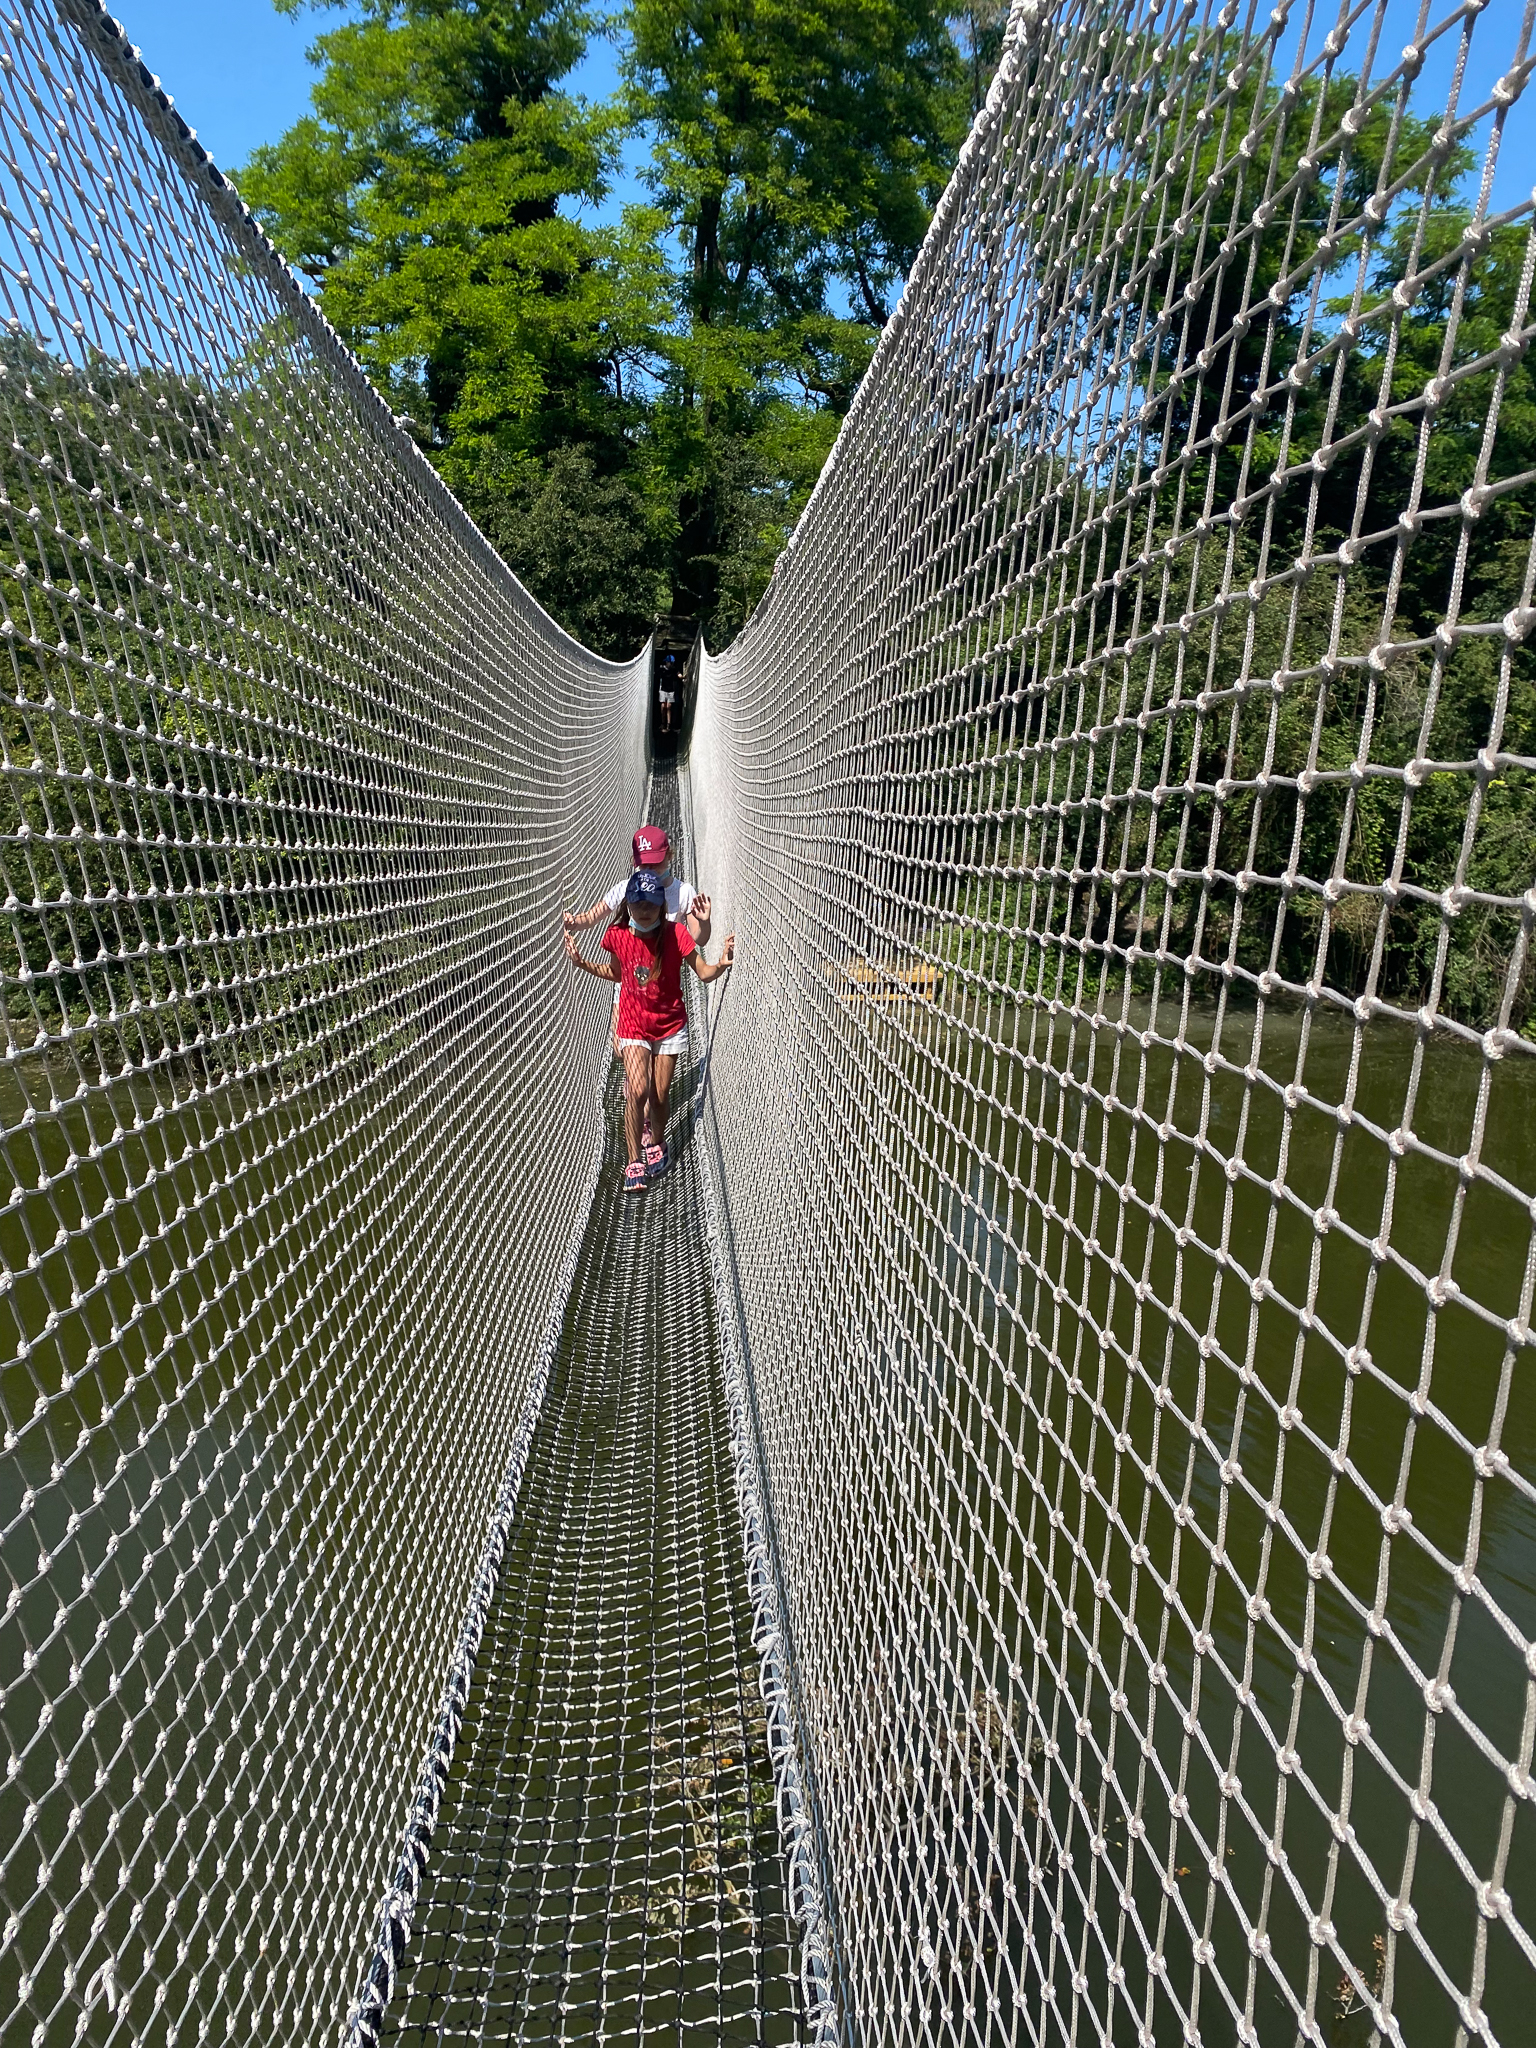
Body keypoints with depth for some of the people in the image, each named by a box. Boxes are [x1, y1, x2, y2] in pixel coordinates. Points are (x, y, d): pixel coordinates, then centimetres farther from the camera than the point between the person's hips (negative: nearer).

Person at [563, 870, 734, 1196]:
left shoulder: (676, 934, -16)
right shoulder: (617, 935, -9)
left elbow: (704, 973, -10)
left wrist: (721, 965, -30)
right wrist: (582, 963, 0)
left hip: (670, 1026, 0)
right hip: (634, 1025, 0)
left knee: (659, 1095, 5)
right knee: (638, 1090, -15)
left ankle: (656, 1144, 35)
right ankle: (633, 1162, -2)